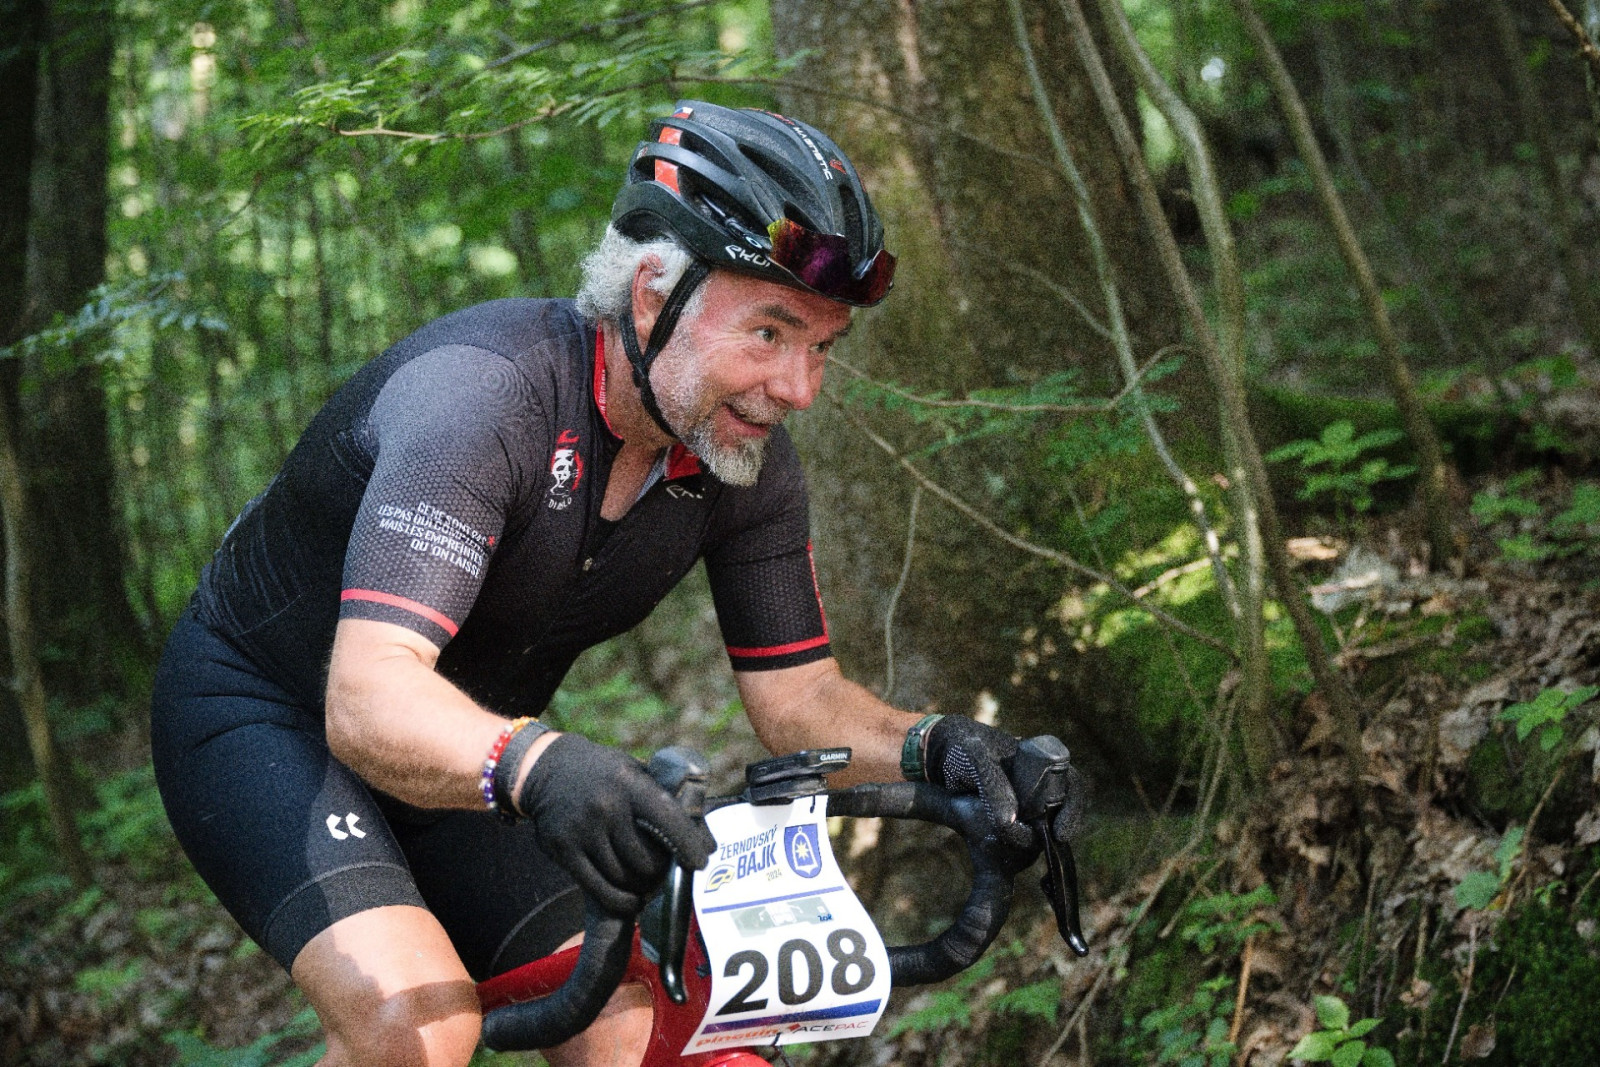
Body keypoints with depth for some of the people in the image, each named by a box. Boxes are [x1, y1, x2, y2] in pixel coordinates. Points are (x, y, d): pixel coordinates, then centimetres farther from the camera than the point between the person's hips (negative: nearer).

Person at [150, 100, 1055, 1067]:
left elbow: (799, 698, -8)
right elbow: (367, 698, -44)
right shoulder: (481, 393, -34)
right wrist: (532, 766, -64)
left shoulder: (747, 459, -13)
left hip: (458, 754, 6)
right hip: (262, 715, -6)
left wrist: (926, 746, -30)